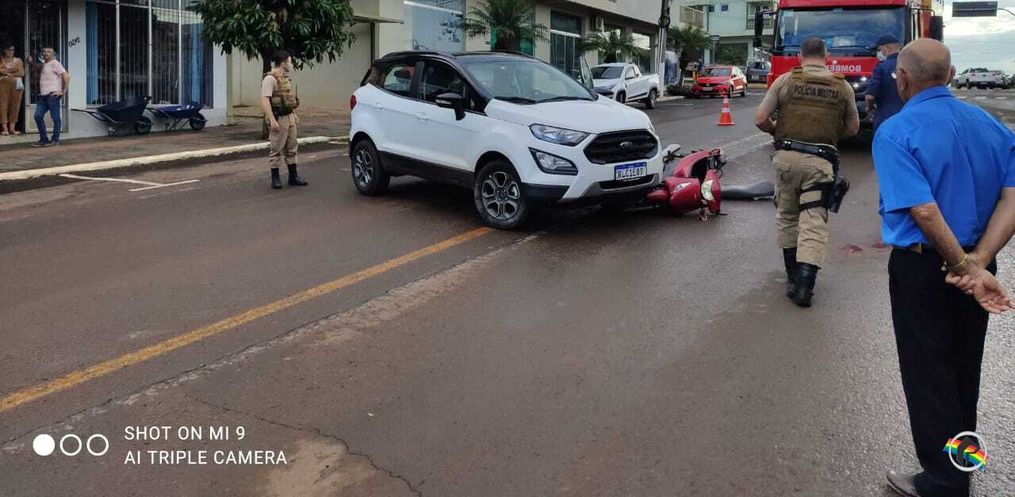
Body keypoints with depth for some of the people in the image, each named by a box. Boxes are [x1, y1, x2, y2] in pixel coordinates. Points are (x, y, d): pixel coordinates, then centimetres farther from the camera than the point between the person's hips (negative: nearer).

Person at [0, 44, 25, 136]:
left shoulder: (18, 60, 13)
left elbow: (22, 73, 1)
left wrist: (8, 72, -6)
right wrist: (14, 69, -8)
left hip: (16, 84, 2)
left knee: (15, 106, -2)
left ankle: (12, 128, 2)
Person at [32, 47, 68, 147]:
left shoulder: (55, 64, -5)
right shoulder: (43, 65, 21)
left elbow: (66, 76, -13)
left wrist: (63, 91, -14)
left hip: (52, 94, -9)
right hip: (43, 95, 9)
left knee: (55, 118, -4)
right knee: (38, 116, 3)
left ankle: (55, 140, 2)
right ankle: (44, 139, 8)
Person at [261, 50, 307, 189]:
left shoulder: (285, 78, 14)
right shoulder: (270, 79, -15)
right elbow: (265, 100, -23)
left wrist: (294, 114, 23)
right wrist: (272, 120, -28)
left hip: (289, 117, 9)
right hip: (279, 119, -9)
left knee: (291, 149, 13)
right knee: (276, 150, -1)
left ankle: (293, 177, 21)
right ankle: (275, 179, 6)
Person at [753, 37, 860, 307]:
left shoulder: (785, 80, 1)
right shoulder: (842, 86, 5)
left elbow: (760, 119, -1)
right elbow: (853, 128, 14)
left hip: (786, 155, 1)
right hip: (821, 160, -1)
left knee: (786, 215, 17)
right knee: (814, 221, -1)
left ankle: (792, 273, 27)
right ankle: (804, 282, -13)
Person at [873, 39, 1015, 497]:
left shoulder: (895, 132, -17)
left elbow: (924, 210, -26)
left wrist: (964, 268, -20)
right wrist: (977, 263, -16)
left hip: (922, 266, -6)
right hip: (975, 257, 7)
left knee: (928, 374, 6)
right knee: (963, 369, 22)